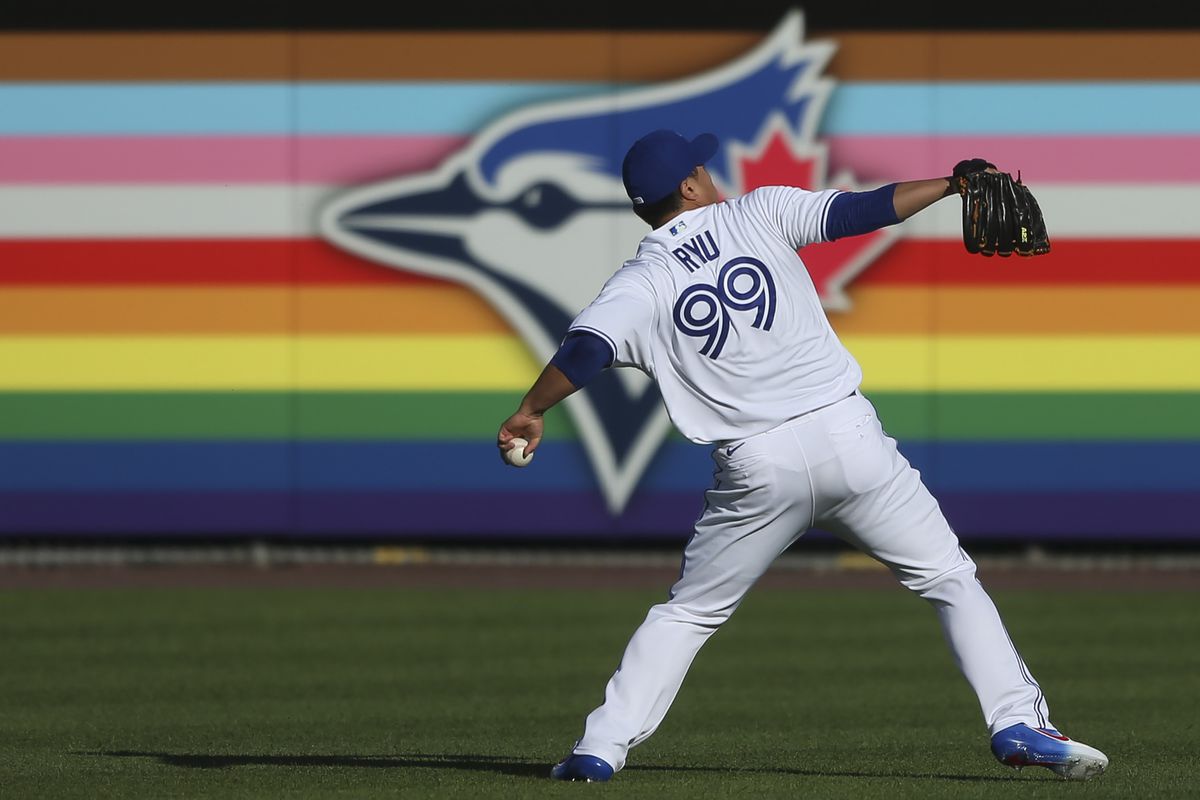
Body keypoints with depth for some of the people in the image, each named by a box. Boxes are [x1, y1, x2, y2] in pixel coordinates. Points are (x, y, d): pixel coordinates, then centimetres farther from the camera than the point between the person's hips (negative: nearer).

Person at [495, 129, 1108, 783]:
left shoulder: (640, 283, 3)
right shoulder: (756, 213, 5)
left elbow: (584, 350, -12)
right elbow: (863, 210, 4)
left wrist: (529, 414, -1)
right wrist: (953, 184, 13)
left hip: (757, 471, 0)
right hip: (848, 435, 0)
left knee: (687, 613, 16)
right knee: (951, 578, 11)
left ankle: (601, 748, 6)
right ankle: (1016, 723, 0)